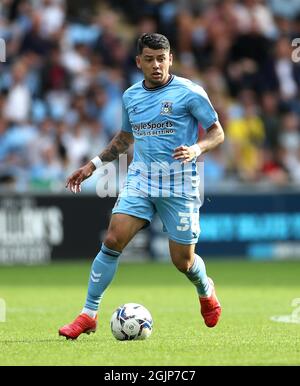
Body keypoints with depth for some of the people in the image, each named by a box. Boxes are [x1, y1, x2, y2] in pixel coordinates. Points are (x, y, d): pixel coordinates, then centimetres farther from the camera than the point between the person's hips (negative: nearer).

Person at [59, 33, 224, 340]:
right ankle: (88, 315, -8)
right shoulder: (131, 96, 9)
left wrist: (196, 149, -23)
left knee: (182, 261, 3)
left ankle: (205, 290, 39)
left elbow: (217, 133, -3)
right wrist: (93, 165, 17)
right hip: (140, 179, 3)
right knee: (112, 241, -15)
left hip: (179, 185, -3)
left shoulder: (189, 92, -7)